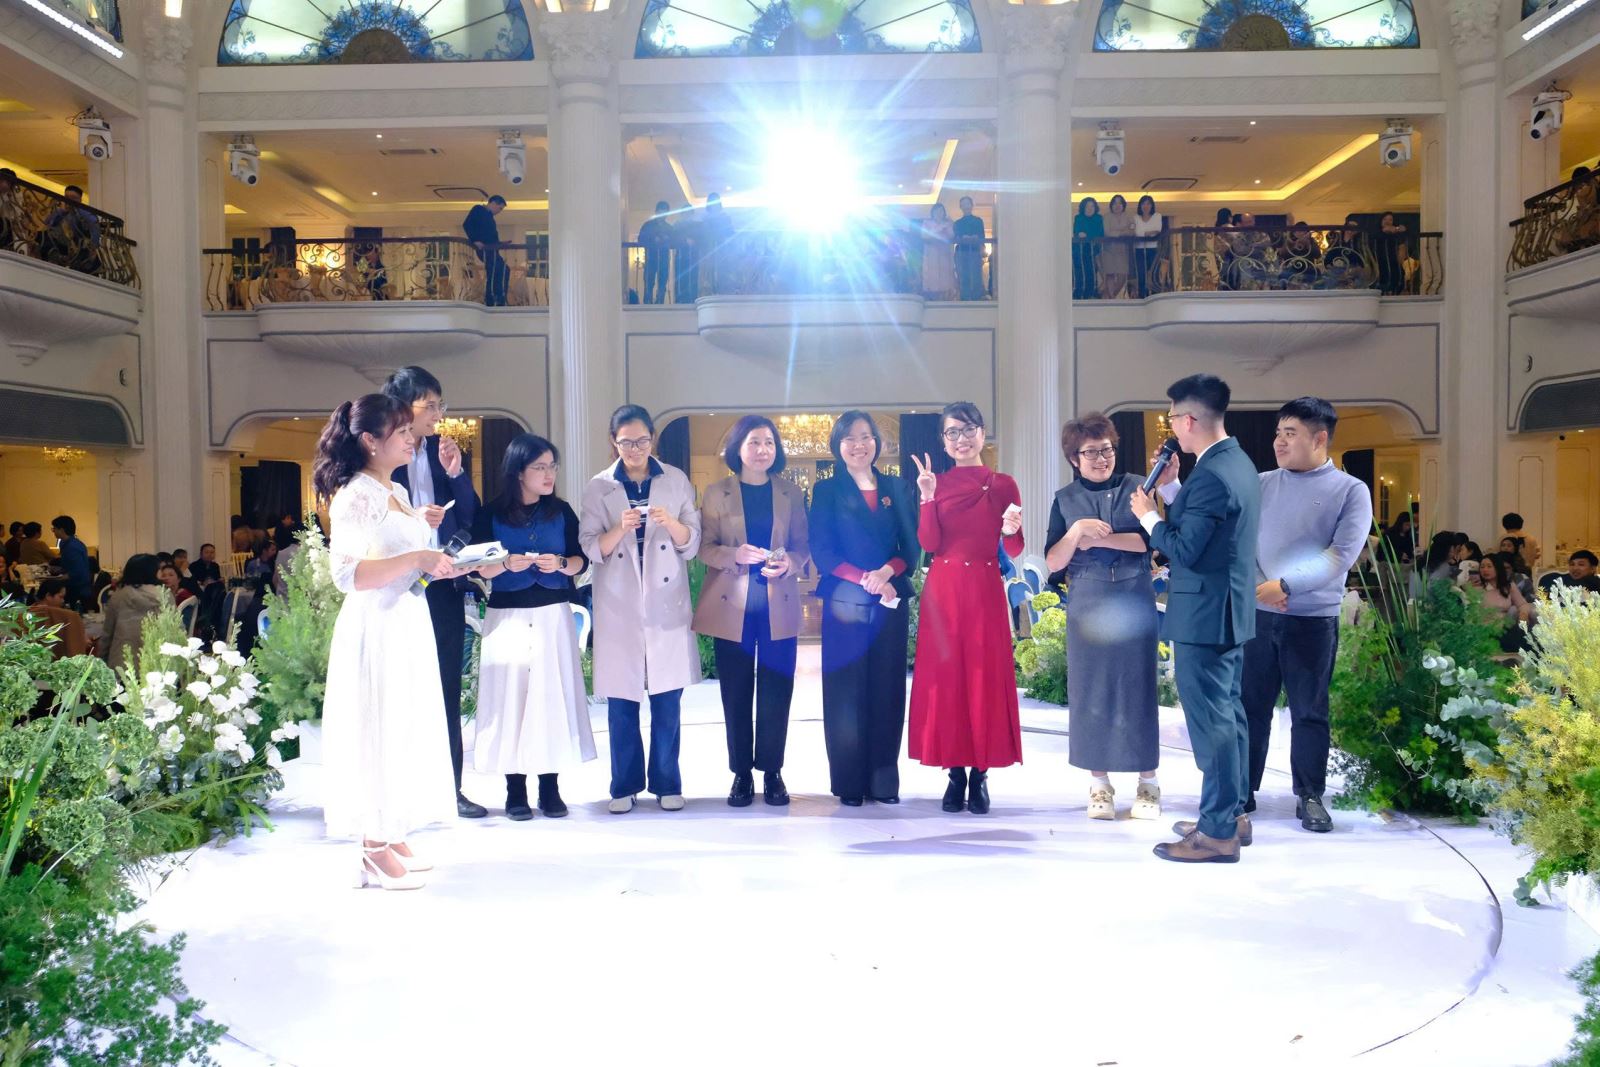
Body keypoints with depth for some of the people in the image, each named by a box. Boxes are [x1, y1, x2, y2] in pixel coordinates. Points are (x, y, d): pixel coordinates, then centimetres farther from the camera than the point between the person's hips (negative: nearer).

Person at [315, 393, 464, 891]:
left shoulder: (397, 493, 14)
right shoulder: (355, 496, -14)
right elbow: (347, 573, -23)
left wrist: (437, 565, 13)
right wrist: (417, 559, -25)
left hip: (409, 624, 9)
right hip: (375, 629, -9)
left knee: (407, 731, 13)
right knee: (377, 732, -2)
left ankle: (393, 839, 24)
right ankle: (375, 853, 8)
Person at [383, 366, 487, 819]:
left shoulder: (443, 451, 9)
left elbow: (470, 517, 7)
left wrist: (455, 472, -6)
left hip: (442, 583, 5)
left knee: (447, 689, 9)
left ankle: (450, 787, 18)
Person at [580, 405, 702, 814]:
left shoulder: (677, 481, 5)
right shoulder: (598, 487, 4)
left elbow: (692, 544, 3)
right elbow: (592, 549, -1)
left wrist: (671, 522, -18)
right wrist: (620, 528, -20)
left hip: (667, 605, 0)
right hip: (618, 608, 0)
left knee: (667, 700, 3)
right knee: (621, 702, 3)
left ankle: (667, 783, 15)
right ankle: (625, 786, 15)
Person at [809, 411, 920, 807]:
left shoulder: (898, 489, 13)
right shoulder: (827, 491, 6)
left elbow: (912, 547, 7)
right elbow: (822, 551, -2)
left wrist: (886, 571, -13)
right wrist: (866, 579, -13)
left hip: (892, 602, 2)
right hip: (845, 603, -2)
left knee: (888, 692, 2)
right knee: (846, 693, -2)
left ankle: (884, 781, 10)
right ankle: (849, 783, 6)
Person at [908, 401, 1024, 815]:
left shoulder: (1003, 485, 5)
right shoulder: (936, 484, 7)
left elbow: (1014, 550, 2)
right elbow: (929, 544, -3)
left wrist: (1012, 529, -19)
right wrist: (928, 498, -14)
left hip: (985, 590, -1)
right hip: (943, 590, 1)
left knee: (985, 678, 0)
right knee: (945, 677, 1)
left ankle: (980, 774, 8)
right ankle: (955, 772, 10)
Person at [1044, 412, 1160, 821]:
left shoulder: (1136, 487, 3)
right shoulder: (1066, 499, 7)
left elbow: (1154, 539, -8)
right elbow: (1053, 562, 2)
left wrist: (1100, 538, -10)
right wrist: (1077, 531, -15)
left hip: (1134, 601, -1)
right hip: (1087, 604, 2)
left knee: (1137, 687, 1)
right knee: (1090, 689, 4)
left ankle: (1148, 783, 12)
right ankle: (1099, 784, 14)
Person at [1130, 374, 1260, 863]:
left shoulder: (1211, 475, -22)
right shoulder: (1238, 462, 10)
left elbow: (1184, 549, -21)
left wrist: (1148, 515, -8)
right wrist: (1173, 486, 11)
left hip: (1203, 615, -10)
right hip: (1230, 610, 11)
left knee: (1210, 721, -4)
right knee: (1229, 713, 17)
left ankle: (1218, 833, 4)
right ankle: (1233, 813, 28)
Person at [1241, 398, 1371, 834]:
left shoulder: (1350, 491, -1)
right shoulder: (1261, 485, 7)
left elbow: (1342, 555, -11)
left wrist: (1285, 585, -19)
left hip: (1313, 619, -2)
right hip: (1255, 614, 2)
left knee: (1309, 712, 6)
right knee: (1250, 707, 6)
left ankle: (1310, 796, 18)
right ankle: (1242, 790, 17)